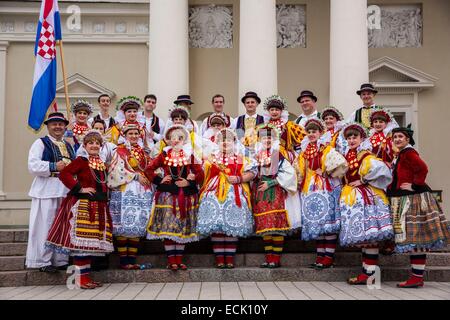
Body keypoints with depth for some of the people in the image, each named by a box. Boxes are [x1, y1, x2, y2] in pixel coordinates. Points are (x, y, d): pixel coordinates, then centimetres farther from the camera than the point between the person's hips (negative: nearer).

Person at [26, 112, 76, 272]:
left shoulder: (68, 146, 21)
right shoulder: (41, 143, 2)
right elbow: (33, 166, -10)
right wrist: (54, 166, -16)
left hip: (67, 190, 6)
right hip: (47, 190, -6)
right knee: (45, 226, -4)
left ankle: (61, 260, 16)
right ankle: (43, 261, 3)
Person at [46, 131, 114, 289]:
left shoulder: (102, 164, 14)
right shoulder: (81, 161, -6)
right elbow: (64, 174, -16)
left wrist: (105, 194, 12)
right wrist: (79, 188, -15)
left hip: (99, 206, 7)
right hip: (82, 205, -7)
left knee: (91, 241, 11)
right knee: (81, 239, -6)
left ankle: (86, 276, 19)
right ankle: (82, 277, 1)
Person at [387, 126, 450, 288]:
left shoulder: (408, 153, -13)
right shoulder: (401, 154, 19)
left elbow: (422, 168, -27)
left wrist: (415, 186, -19)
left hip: (412, 200, -10)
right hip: (405, 200, 10)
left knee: (415, 238, -7)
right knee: (414, 239, 11)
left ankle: (417, 277, -4)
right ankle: (416, 276, 16)